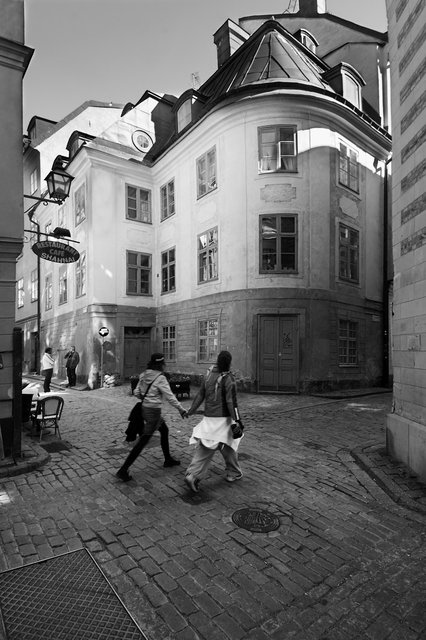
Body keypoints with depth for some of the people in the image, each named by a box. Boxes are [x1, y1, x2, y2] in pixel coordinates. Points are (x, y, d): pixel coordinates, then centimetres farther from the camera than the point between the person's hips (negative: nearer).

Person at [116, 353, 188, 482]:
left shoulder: (144, 375, 1)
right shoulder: (160, 378, -19)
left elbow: (136, 392, 5)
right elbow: (170, 397, -17)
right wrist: (181, 410, -8)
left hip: (145, 408, 9)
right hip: (153, 412, -9)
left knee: (164, 430, 25)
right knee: (143, 441, 0)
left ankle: (168, 459, 39)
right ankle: (123, 470, 5)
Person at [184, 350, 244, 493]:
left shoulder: (209, 375, 5)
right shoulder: (228, 378, -14)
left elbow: (200, 394, 8)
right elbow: (231, 402, -19)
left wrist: (191, 410, 15)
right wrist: (237, 421, -17)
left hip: (208, 418, 5)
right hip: (223, 419, -5)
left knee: (204, 449, 6)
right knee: (228, 446, 15)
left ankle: (192, 475, -6)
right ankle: (234, 473, 32)